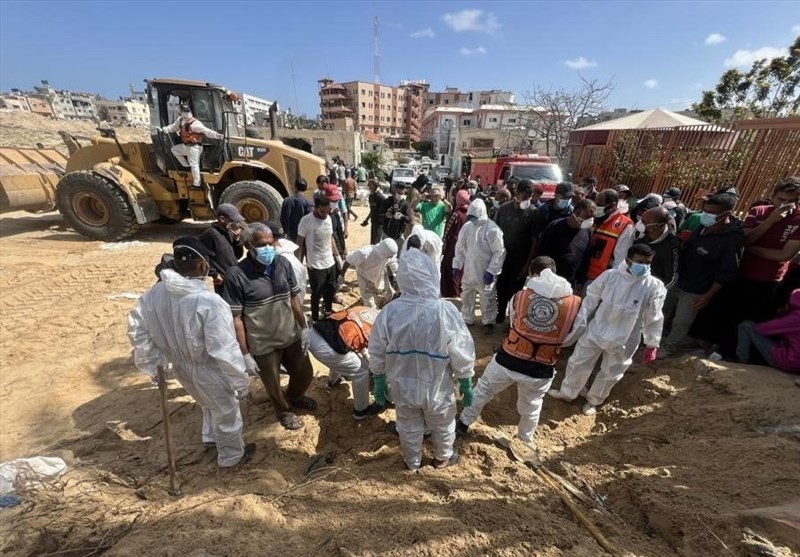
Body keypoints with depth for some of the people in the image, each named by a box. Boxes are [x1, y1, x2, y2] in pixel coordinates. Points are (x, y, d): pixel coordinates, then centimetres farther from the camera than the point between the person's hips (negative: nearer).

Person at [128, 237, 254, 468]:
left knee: (209, 404, 35)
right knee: (226, 413, 20)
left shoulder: (156, 293, -12)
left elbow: (136, 328, 2)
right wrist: (240, 380, -15)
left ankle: (211, 436, 58)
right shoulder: (209, 302, -34)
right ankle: (231, 456, 43)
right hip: (208, 371, -7)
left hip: (180, 367, 7)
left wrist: (152, 364, 12)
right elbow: (224, 351, -29)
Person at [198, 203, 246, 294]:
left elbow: (238, 255, 13)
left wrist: (237, 239, -2)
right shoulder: (210, 234, -16)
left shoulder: (229, 232, 9)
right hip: (223, 282, -8)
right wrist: (214, 274, -15)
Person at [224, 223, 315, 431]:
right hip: (263, 345, -4)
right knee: (273, 384, 18)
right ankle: (284, 411, 52)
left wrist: (304, 327, 6)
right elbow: (235, 318, -16)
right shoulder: (237, 275, -20)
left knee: (305, 375, 21)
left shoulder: (283, 263, -8)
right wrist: (245, 354, -13)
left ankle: (294, 397, 56)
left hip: (291, 336, 4)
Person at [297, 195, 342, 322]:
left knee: (331, 289, 21)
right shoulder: (306, 221, -17)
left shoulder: (328, 218, 1)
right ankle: (315, 319, 26)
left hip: (330, 263, 6)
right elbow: (300, 244, -12)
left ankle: (328, 310, 44)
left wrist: (337, 256, 14)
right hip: (316, 266, -6)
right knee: (316, 294, 7)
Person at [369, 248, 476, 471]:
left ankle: (412, 462, 52)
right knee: (443, 426, 29)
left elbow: (377, 354, -7)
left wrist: (378, 382, 9)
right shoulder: (446, 311, -26)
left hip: (402, 387, 2)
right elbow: (462, 355, -15)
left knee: (409, 428, 28)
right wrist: (466, 384, 2)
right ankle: (443, 458, 54)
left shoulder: (389, 312, -19)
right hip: (437, 388, -1)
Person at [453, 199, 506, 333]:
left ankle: (488, 322, 30)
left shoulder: (492, 229, -18)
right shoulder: (467, 226, -1)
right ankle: (467, 319, 37)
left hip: (485, 272, -5)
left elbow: (500, 252, -17)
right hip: (468, 270, 6)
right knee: (466, 296, 18)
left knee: (487, 299, 10)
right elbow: (460, 247, 8)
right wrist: (456, 265, 5)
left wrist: (492, 271, -21)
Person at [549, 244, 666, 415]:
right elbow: (590, 301, -5)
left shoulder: (654, 287, -14)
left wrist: (652, 344, -2)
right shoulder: (609, 276, -14)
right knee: (578, 363, 13)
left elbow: (653, 319, -6)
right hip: (595, 331, 1)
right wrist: (579, 324, -3)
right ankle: (567, 392, 38)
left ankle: (594, 400, 44)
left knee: (610, 374, 17)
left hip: (623, 340, 0)